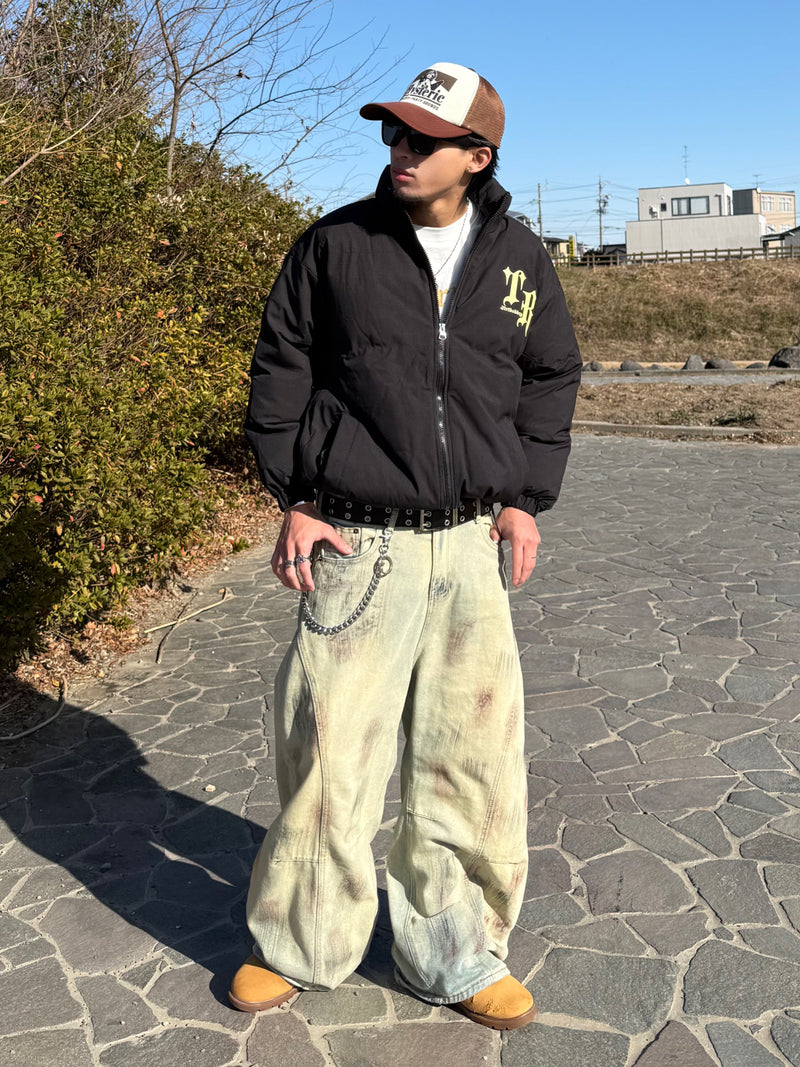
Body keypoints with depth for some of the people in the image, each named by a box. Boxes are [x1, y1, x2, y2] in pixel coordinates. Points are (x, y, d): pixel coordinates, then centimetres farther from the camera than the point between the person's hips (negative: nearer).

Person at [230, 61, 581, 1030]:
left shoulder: (519, 260, 7)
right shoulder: (336, 244, 0)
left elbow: (551, 379, 16)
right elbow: (280, 370, 5)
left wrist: (526, 497, 7)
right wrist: (295, 499, -3)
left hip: (470, 547, 3)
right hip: (358, 544, -2)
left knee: (473, 757, 7)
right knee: (329, 752, 2)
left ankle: (453, 956, 27)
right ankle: (297, 945, 27)